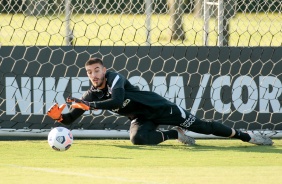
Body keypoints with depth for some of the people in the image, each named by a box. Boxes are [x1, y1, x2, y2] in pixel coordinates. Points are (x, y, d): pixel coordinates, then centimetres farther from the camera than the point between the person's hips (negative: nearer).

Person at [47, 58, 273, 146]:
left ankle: (246, 136, 11)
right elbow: (72, 118, -7)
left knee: (201, 126, -3)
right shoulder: (92, 95, -5)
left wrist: (89, 105, -45)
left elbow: (117, 101, -42)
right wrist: (59, 116, -29)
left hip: (157, 107, -5)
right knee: (138, 137, -30)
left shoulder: (115, 78, -23)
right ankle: (175, 134, 0)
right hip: (141, 118, 5)